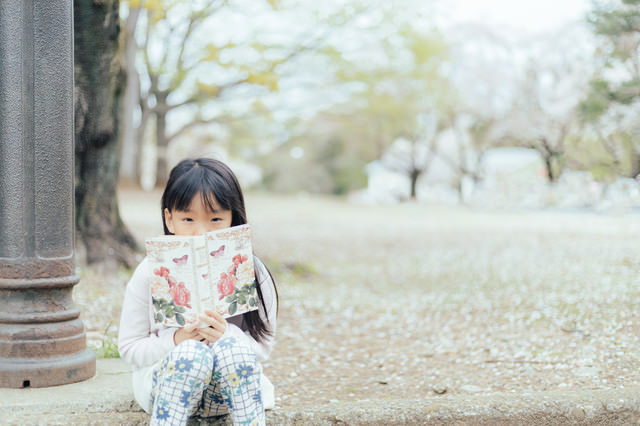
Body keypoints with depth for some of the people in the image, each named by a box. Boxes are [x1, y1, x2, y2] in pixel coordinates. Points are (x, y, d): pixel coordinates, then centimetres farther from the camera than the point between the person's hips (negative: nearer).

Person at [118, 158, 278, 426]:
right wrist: (176, 341, -24)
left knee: (233, 345, -32)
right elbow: (129, 348, -5)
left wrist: (227, 335, -26)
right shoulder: (151, 273, -9)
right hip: (162, 382, -1)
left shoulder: (251, 273, -8)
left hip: (229, 386, 1)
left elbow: (263, 347, -4)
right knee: (192, 352, -34)